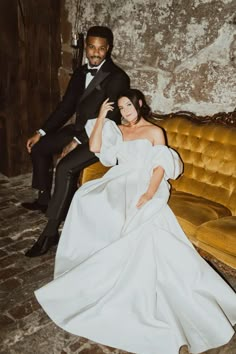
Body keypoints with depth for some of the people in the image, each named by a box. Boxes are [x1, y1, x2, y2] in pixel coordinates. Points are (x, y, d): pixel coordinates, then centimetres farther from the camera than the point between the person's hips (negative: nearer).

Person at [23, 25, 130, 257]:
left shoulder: (117, 77, -15)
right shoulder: (80, 73, 9)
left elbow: (110, 118, -20)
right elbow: (66, 106, 12)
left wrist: (77, 141, -24)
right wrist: (41, 132, 5)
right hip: (79, 129, 9)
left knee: (65, 168, -28)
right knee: (39, 148, 9)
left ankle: (50, 232, -20)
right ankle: (45, 198, 27)